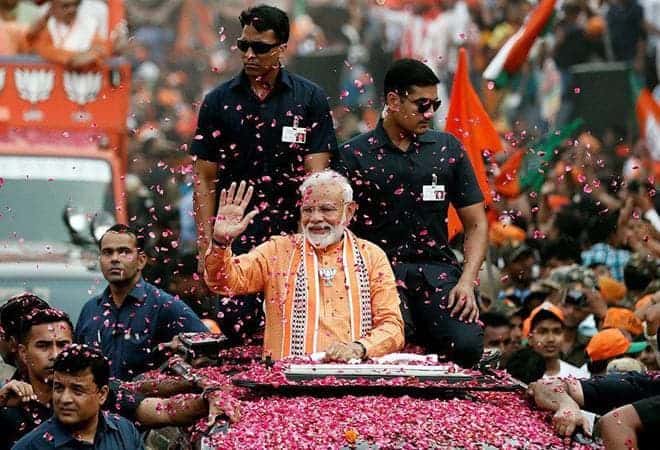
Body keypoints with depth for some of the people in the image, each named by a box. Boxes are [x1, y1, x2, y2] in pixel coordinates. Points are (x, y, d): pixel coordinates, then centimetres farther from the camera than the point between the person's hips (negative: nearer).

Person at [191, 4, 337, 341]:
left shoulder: (310, 99, 2)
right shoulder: (218, 102, 7)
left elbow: (316, 176, -1)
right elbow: (205, 178, 7)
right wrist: (206, 246, -1)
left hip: (293, 234, -1)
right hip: (235, 234, 1)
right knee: (233, 329, -5)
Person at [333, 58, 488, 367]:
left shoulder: (447, 149, 12)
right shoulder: (354, 156, 3)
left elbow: (476, 223, 13)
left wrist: (466, 282, -3)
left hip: (437, 271, 2)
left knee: (467, 345, -25)